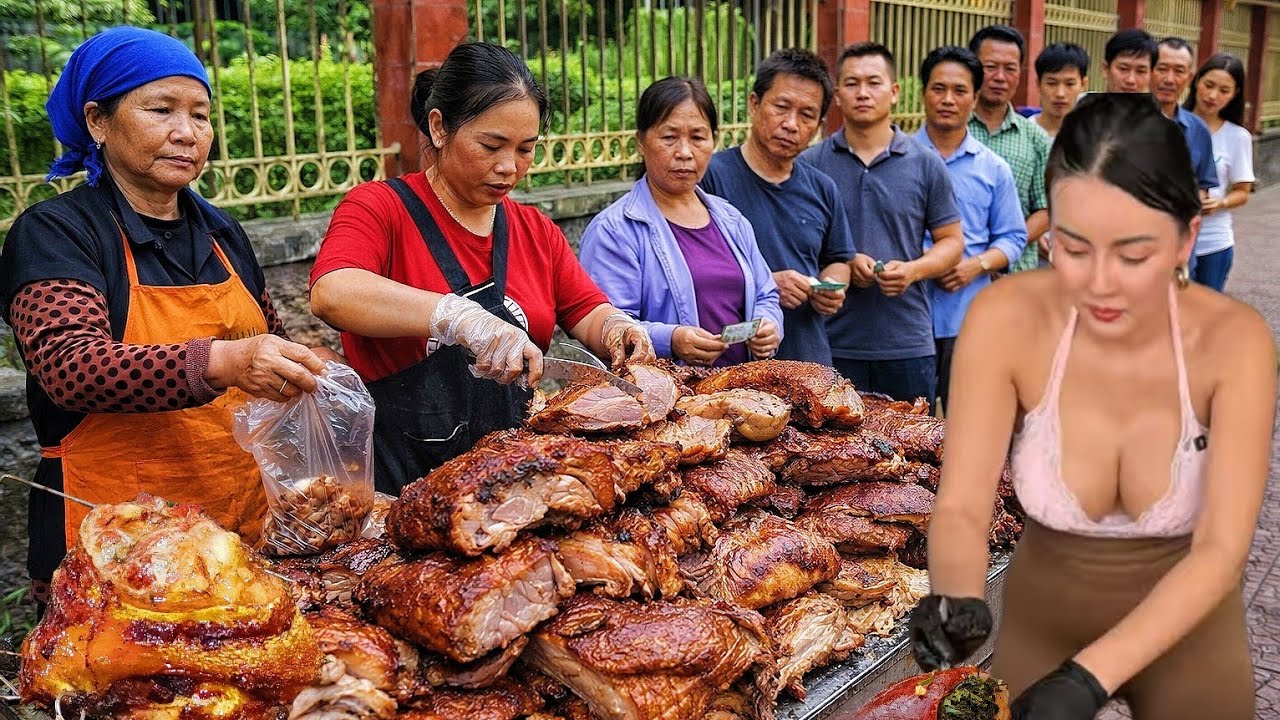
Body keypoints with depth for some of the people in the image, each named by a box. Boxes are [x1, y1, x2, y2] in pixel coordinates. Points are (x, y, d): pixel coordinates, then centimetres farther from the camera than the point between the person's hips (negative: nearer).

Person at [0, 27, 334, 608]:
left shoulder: (222, 233, 10)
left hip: (248, 524, 6)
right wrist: (219, 363, -39)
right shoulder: (52, 233, -8)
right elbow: (70, 368, -25)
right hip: (116, 542, -5)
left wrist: (305, 370, 0)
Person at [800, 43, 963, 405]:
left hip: (908, 343, 1)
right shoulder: (811, 164, 1)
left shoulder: (926, 165, 5)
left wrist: (913, 269, -11)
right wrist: (842, 264, -15)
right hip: (834, 343, -1)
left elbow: (951, 240, 8)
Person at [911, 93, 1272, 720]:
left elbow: (1221, 550, -27)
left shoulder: (1233, 340, -22)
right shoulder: (1007, 319, -23)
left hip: (1185, 627, 0)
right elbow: (960, 507, -24)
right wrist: (958, 607, -45)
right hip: (1043, 617, 0)